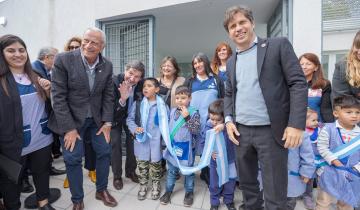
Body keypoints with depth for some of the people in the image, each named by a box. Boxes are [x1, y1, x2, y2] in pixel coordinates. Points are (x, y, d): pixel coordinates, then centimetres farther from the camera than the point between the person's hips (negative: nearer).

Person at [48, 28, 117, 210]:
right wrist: (69, 128, -16)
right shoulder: (63, 60, -13)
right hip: (70, 119, -3)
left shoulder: (107, 65, -2)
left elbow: (108, 95, 1)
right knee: (73, 158, 3)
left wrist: (107, 121, -6)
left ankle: (101, 190, 31)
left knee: (105, 152, 8)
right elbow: (58, 96, -14)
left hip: (96, 118, 4)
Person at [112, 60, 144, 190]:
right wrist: (122, 99, -50)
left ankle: (130, 171, 29)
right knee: (115, 143, -4)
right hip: (116, 116, -2)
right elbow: (111, 107, -32)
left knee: (133, 142, 8)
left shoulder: (142, 84, -23)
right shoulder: (114, 81, -30)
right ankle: (117, 176, 17)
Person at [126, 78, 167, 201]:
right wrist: (135, 128, -13)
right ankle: (143, 185, 39)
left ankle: (155, 185, 39)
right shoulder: (137, 104, -1)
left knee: (155, 164, 15)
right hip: (141, 140, 2)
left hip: (156, 141, -1)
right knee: (142, 165, 16)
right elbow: (130, 119, 5)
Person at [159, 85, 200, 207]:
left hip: (186, 147, -3)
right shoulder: (173, 111, -1)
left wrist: (187, 117, -30)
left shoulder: (193, 113, -14)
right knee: (171, 170, 18)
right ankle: (168, 191, 38)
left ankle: (189, 192, 36)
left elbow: (196, 130, -21)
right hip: (173, 146, 4)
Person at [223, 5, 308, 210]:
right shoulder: (231, 62, 13)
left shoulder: (278, 45, -1)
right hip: (241, 131, 5)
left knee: (275, 192, 7)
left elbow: (299, 84, -7)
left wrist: (296, 124, -15)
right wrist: (229, 119, 2)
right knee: (247, 183, 19)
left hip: (271, 131, -4)